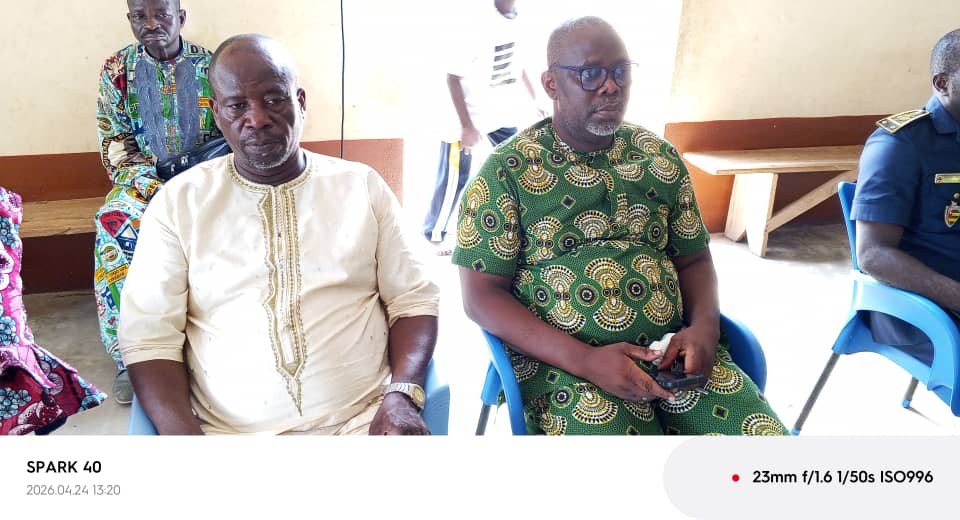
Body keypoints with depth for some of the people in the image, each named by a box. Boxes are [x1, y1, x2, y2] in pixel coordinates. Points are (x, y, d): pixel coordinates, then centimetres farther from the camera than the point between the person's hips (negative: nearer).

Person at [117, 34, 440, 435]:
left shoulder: (363, 186, 6)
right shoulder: (177, 201, 5)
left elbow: (413, 298, 6)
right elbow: (149, 336, 2)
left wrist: (402, 395, -10)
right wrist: (182, 431, -13)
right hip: (230, 430, 0)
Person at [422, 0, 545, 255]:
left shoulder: (515, 22, -1)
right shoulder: (480, 25, -23)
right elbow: (453, 76, -22)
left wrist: (535, 100, 20)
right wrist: (466, 126, -24)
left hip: (501, 112, 7)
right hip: (466, 116, -7)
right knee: (454, 179, -1)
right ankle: (434, 234, 16)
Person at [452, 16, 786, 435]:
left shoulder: (659, 155, 11)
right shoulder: (508, 169, -3)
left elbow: (692, 259, 18)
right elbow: (482, 294, -7)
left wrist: (704, 325, -4)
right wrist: (584, 359, -17)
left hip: (671, 349, 4)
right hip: (560, 361, -4)